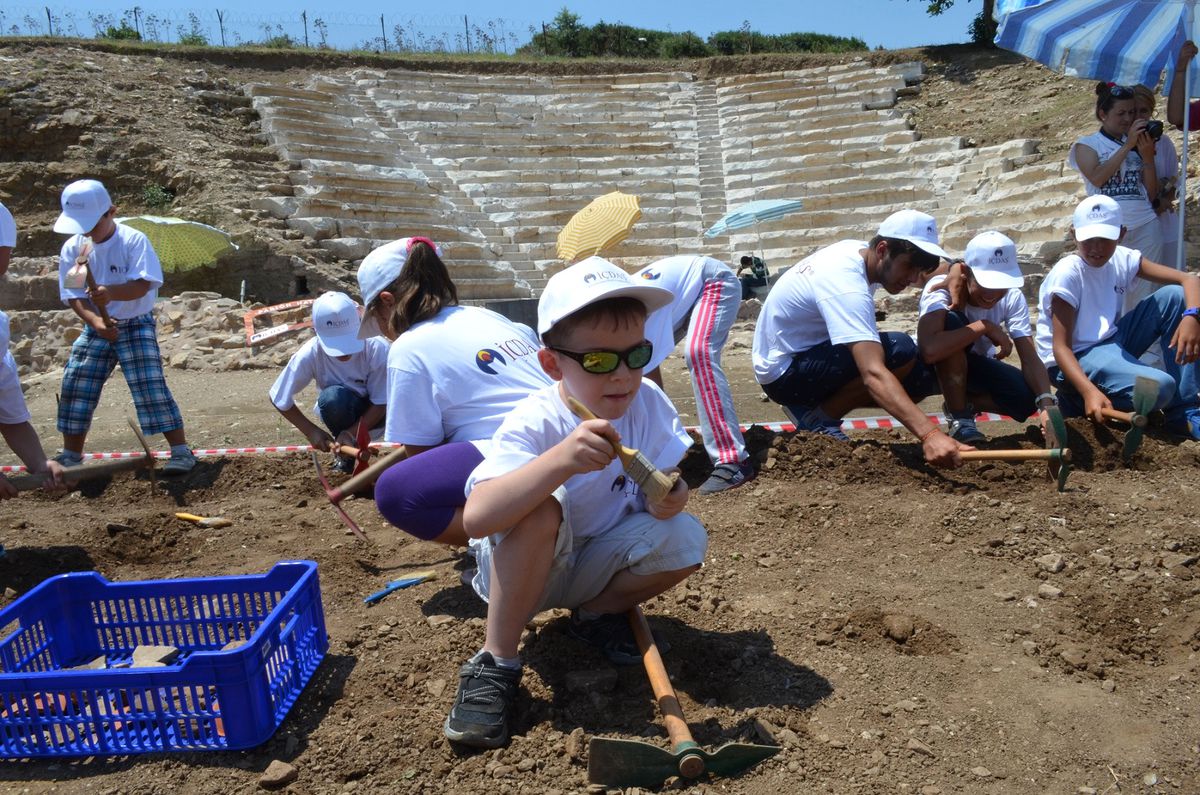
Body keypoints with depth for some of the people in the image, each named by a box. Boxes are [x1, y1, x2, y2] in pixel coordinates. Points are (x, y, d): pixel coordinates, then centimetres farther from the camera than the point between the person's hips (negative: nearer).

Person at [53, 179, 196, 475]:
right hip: (95, 327, 5)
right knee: (74, 388, 5)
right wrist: (96, 321, -20)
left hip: (136, 324, -5)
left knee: (150, 386, -13)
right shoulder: (72, 248, 0)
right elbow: (73, 295, -2)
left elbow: (143, 284, -23)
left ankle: (181, 450, -6)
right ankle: (70, 456, 20)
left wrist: (111, 293, -42)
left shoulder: (133, 240, -13)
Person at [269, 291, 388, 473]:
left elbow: (381, 403, -21)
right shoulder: (310, 354, -26)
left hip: (370, 412, 0)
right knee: (332, 397, -35)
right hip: (339, 410, 0)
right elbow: (279, 398, -12)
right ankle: (347, 455, -10)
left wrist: (351, 433, -33)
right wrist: (311, 431, -18)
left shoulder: (377, 348, -30)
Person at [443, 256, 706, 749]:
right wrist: (562, 459, -56)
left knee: (686, 540, -20)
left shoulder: (648, 403, -15)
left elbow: (670, 481, -9)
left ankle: (595, 614, 7)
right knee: (540, 511, -36)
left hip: (595, 563, 5)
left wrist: (668, 496, -34)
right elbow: (476, 519, -43)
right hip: (522, 571, -4)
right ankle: (496, 662, -18)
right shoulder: (534, 424, -30)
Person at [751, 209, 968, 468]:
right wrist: (930, 434, -51)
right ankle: (820, 418, -10)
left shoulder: (856, 250, -1)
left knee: (917, 378, 2)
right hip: (785, 372, -10)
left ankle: (813, 406, 6)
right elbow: (873, 374, -42)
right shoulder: (847, 286, -30)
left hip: (803, 354, 10)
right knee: (901, 352, -26)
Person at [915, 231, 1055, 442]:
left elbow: (1030, 359, -25)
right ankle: (959, 419, -20)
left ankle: (963, 402, 6)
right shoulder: (941, 288, -32)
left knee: (1027, 398, -25)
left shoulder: (1012, 298, -19)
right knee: (951, 322, -36)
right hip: (936, 366, -3)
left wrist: (1047, 405, -42)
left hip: (974, 365, 4)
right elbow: (929, 350, -50)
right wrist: (984, 326, -39)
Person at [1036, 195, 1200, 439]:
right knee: (1159, 387, -30)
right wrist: (1090, 392, -38)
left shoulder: (1123, 259, 1)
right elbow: (1060, 347, -23)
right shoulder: (1067, 274, -18)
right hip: (1075, 359, -8)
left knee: (1174, 295, -5)